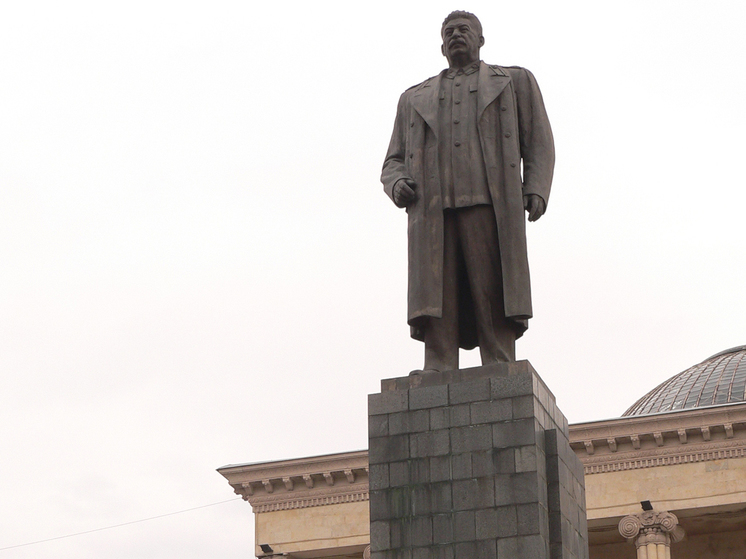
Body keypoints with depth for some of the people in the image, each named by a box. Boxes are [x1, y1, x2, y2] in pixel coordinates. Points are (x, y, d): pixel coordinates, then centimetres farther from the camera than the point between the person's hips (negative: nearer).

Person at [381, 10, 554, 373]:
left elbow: (538, 143, 15)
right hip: (432, 213, 2)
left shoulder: (514, 82, 24)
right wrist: (397, 185, 1)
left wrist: (536, 191, -3)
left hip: (490, 207, -2)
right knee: (436, 309, -11)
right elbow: (393, 162, 25)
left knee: (496, 311, -11)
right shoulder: (415, 98, 30)